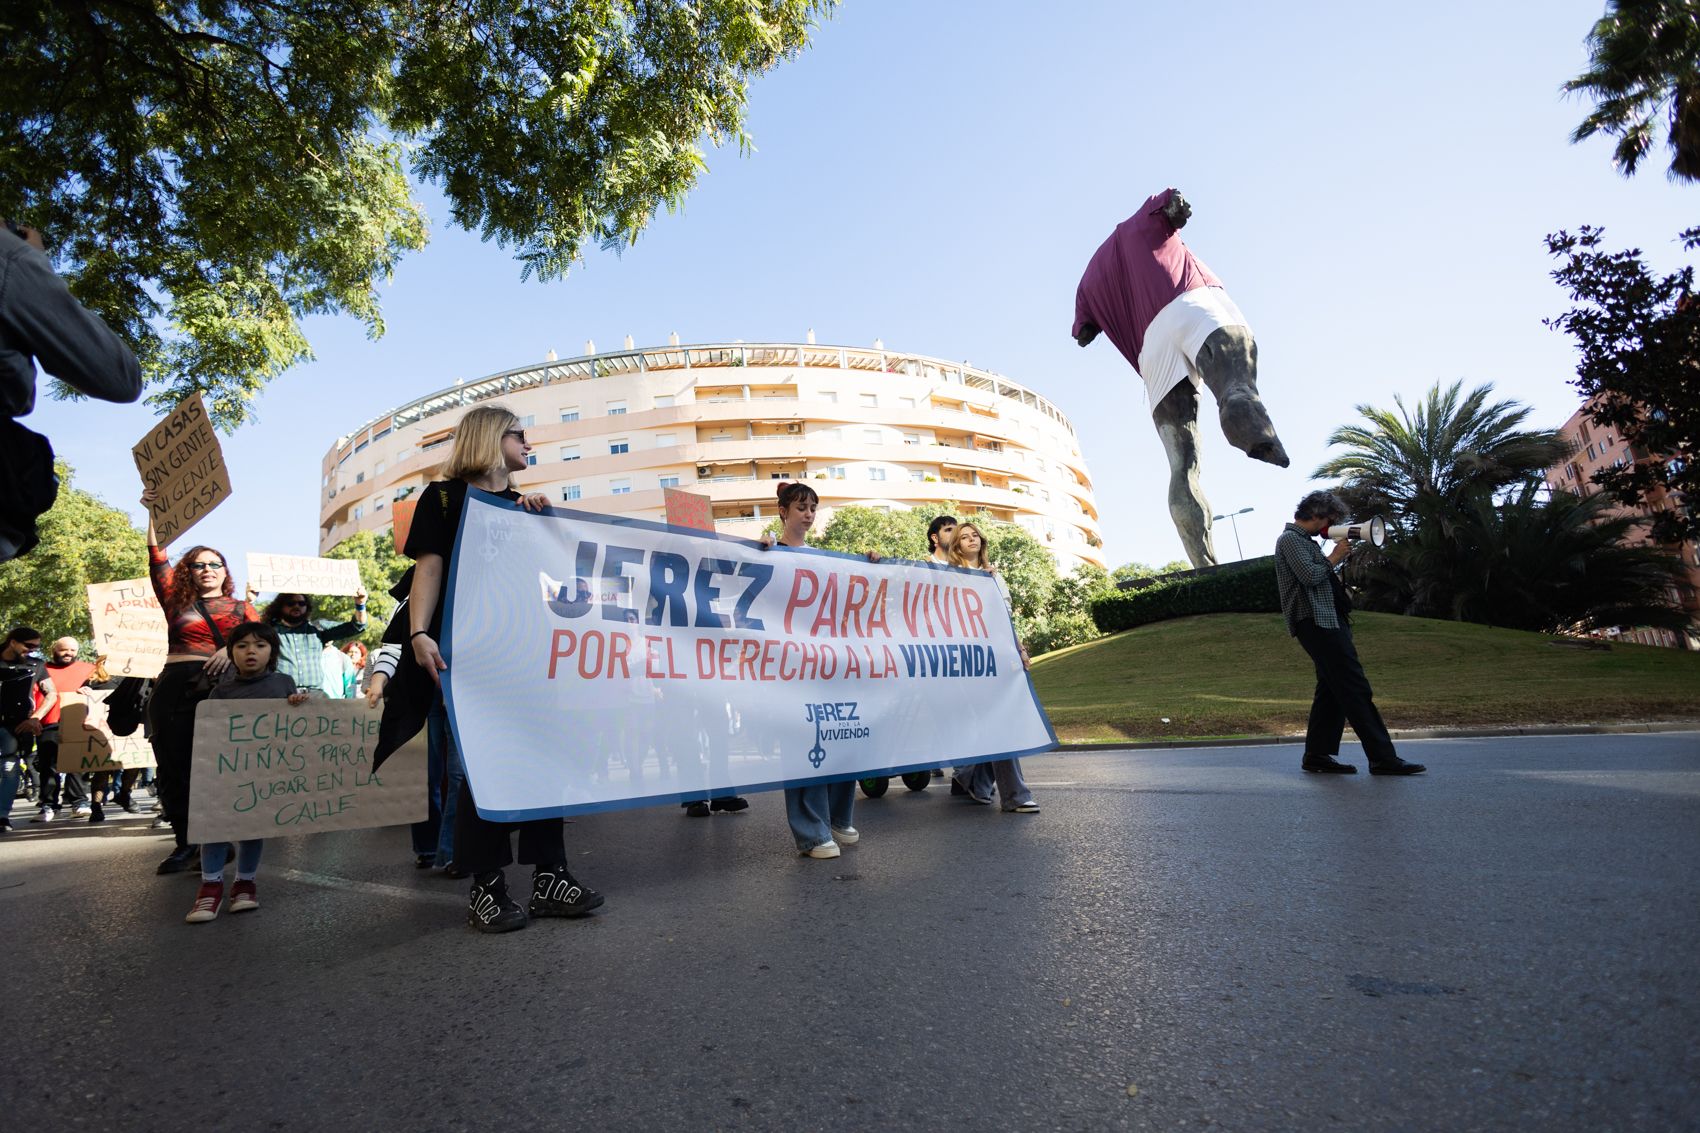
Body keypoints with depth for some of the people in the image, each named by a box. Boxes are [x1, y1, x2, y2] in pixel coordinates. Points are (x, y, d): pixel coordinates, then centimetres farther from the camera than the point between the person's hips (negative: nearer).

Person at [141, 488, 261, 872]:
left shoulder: (240, 607, 16)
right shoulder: (177, 602, 18)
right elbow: (158, 562, 9)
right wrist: (152, 516, 2)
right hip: (177, 686, 2)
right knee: (175, 765, 1)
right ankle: (185, 842, 8)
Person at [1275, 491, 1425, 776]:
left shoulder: (1304, 540, 24)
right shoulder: (1290, 539, -7)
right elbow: (1309, 576, -19)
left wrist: (1335, 557, 9)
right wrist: (1334, 558, -6)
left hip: (1328, 622, 11)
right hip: (1317, 623, -11)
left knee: (1332, 691, 10)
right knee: (1356, 689, -10)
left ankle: (1317, 755, 12)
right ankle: (1382, 757, -8)